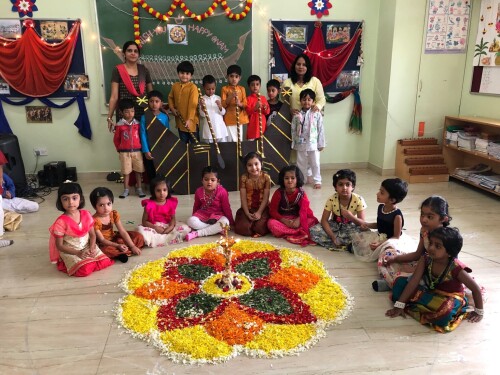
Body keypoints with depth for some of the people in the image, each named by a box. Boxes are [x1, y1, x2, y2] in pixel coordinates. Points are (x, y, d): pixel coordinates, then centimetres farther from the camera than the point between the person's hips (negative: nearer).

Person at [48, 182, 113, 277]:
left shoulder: (86, 215, -6)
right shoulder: (61, 222, -19)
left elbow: (92, 234, 4)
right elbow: (59, 246, -13)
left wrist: (91, 248, -16)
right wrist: (78, 253, -24)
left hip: (87, 247, 4)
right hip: (70, 252, -4)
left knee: (105, 262, -13)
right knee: (85, 270, -25)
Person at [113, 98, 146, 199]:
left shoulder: (137, 124, -1)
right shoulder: (119, 125, -6)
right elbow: (116, 139, 4)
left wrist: (141, 147, 5)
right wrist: (120, 149, 8)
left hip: (137, 151, 2)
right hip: (125, 152, -2)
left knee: (138, 170, 7)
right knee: (126, 171, 6)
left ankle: (139, 189, 19)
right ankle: (126, 190, 15)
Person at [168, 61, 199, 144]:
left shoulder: (193, 87, -14)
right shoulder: (175, 86, 5)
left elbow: (193, 104, -20)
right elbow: (170, 97, 20)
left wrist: (189, 119, -27)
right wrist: (172, 108, 3)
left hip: (191, 121, -5)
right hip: (180, 121, 6)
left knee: (194, 142, 4)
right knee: (183, 143, 17)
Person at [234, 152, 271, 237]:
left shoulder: (266, 177, -8)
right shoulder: (244, 178, -6)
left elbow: (266, 198, -8)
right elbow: (243, 198, -6)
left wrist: (259, 212, -19)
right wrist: (247, 213, -16)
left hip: (262, 208, -1)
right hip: (248, 209, 1)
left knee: (260, 228, -26)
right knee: (242, 228, -22)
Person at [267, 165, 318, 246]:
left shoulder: (301, 193, -7)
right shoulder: (279, 193, -10)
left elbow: (304, 210, -10)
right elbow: (273, 210, -9)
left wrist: (298, 220, -31)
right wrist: (284, 220, -23)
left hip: (297, 219, 1)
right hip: (282, 219, -1)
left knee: (313, 220, -22)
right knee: (271, 223, -32)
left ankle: (285, 233, -30)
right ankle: (299, 232, -32)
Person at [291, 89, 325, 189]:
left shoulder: (317, 114, -5)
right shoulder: (297, 115, 0)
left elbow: (321, 130, -4)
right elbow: (293, 130, 4)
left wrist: (321, 144, -5)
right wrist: (293, 144, 3)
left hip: (313, 144, -2)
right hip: (300, 144, 2)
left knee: (315, 164, 6)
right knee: (301, 164, 13)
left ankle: (317, 181, 16)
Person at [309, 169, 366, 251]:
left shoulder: (359, 200, -18)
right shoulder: (331, 199, -17)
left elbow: (362, 223, -16)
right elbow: (324, 220, -16)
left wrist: (351, 217, -38)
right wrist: (333, 237, -28)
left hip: (350, 227, -1)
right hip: (335, 225, 1)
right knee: (314, 230, -26)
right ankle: (347, 245, -23)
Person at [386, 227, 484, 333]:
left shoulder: (456, 268, -25)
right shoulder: (426, 259, -13)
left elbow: (476, 289, -13)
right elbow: (414, 281, -16)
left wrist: (479, 312, -5)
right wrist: (399, 305, -20)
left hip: (451, 299, -4)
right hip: (432, 293, 5)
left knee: (444, 311, -41)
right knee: (400, 281, -10)